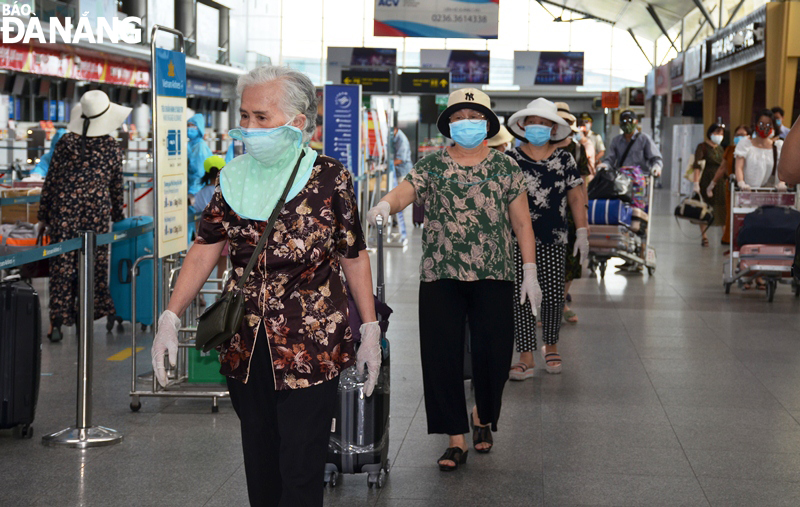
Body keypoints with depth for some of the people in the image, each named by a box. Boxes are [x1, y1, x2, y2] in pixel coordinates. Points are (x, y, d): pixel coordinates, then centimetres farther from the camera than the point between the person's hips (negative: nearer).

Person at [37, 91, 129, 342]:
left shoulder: (66, 142, -3)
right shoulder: (112, 147, 1)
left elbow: (51, 179, 1)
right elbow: (116, 185, 9)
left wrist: (44, 212, 10)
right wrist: (117, 215, 22)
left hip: (64, 210, 0)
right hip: (97, 212, 0)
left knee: (62, 263, 1)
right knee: (94, 262, 10)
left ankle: (57, 320, -4)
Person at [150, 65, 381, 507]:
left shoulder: (329, 179, -6)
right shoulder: (233, 179, 4)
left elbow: (354, 258, 0)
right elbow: (204, 251, 3)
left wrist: (370, 331, 1)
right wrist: (170, 319, -6)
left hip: (310, 350, -4)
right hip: (246, 349, 4)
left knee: (300, 471, -2)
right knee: (259, 467, 16)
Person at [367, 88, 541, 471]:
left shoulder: (505, 167, 8)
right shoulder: (432, 166, 7)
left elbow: (522, 223, 9)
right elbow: (403, 192, -10)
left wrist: (530, 273, 4)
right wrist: (385, 204, -34)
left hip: (493, 277, 0)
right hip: (441, 277, 0)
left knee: (493, 352, -3)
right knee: (441, 354, -3)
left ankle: (483, 417, 27)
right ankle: (456, 438, 7)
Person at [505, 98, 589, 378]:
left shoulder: (564, 160, 6)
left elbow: (576, 197, 9)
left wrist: (582, 232, 3)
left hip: (553, 241, 1)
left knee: (553, 296, 2)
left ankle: (551, 347, 25)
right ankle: (526, 357, 3)